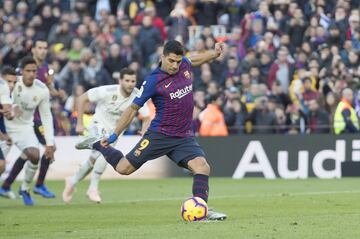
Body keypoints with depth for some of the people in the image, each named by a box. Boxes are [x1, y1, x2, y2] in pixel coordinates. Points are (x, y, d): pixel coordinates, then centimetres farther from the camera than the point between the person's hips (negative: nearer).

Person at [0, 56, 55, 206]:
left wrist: (50, 143, -3)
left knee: (34, 156, -18)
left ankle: (25, 189, 6)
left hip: (24, 127, 2)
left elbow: (46, 116, -1)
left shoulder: (42, 90, -10)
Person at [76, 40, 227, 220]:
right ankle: (98, 145, 24)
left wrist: (215, 53, 17)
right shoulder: (153, 81, -14)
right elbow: (133, 109, -6)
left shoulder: (184, 65, 3)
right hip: (159, 135, -4)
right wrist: (114, 135, -3)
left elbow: (194, 59, 31)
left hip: (184, 137, 4)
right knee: (124, 168, -2)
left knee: (202, 167, -19)